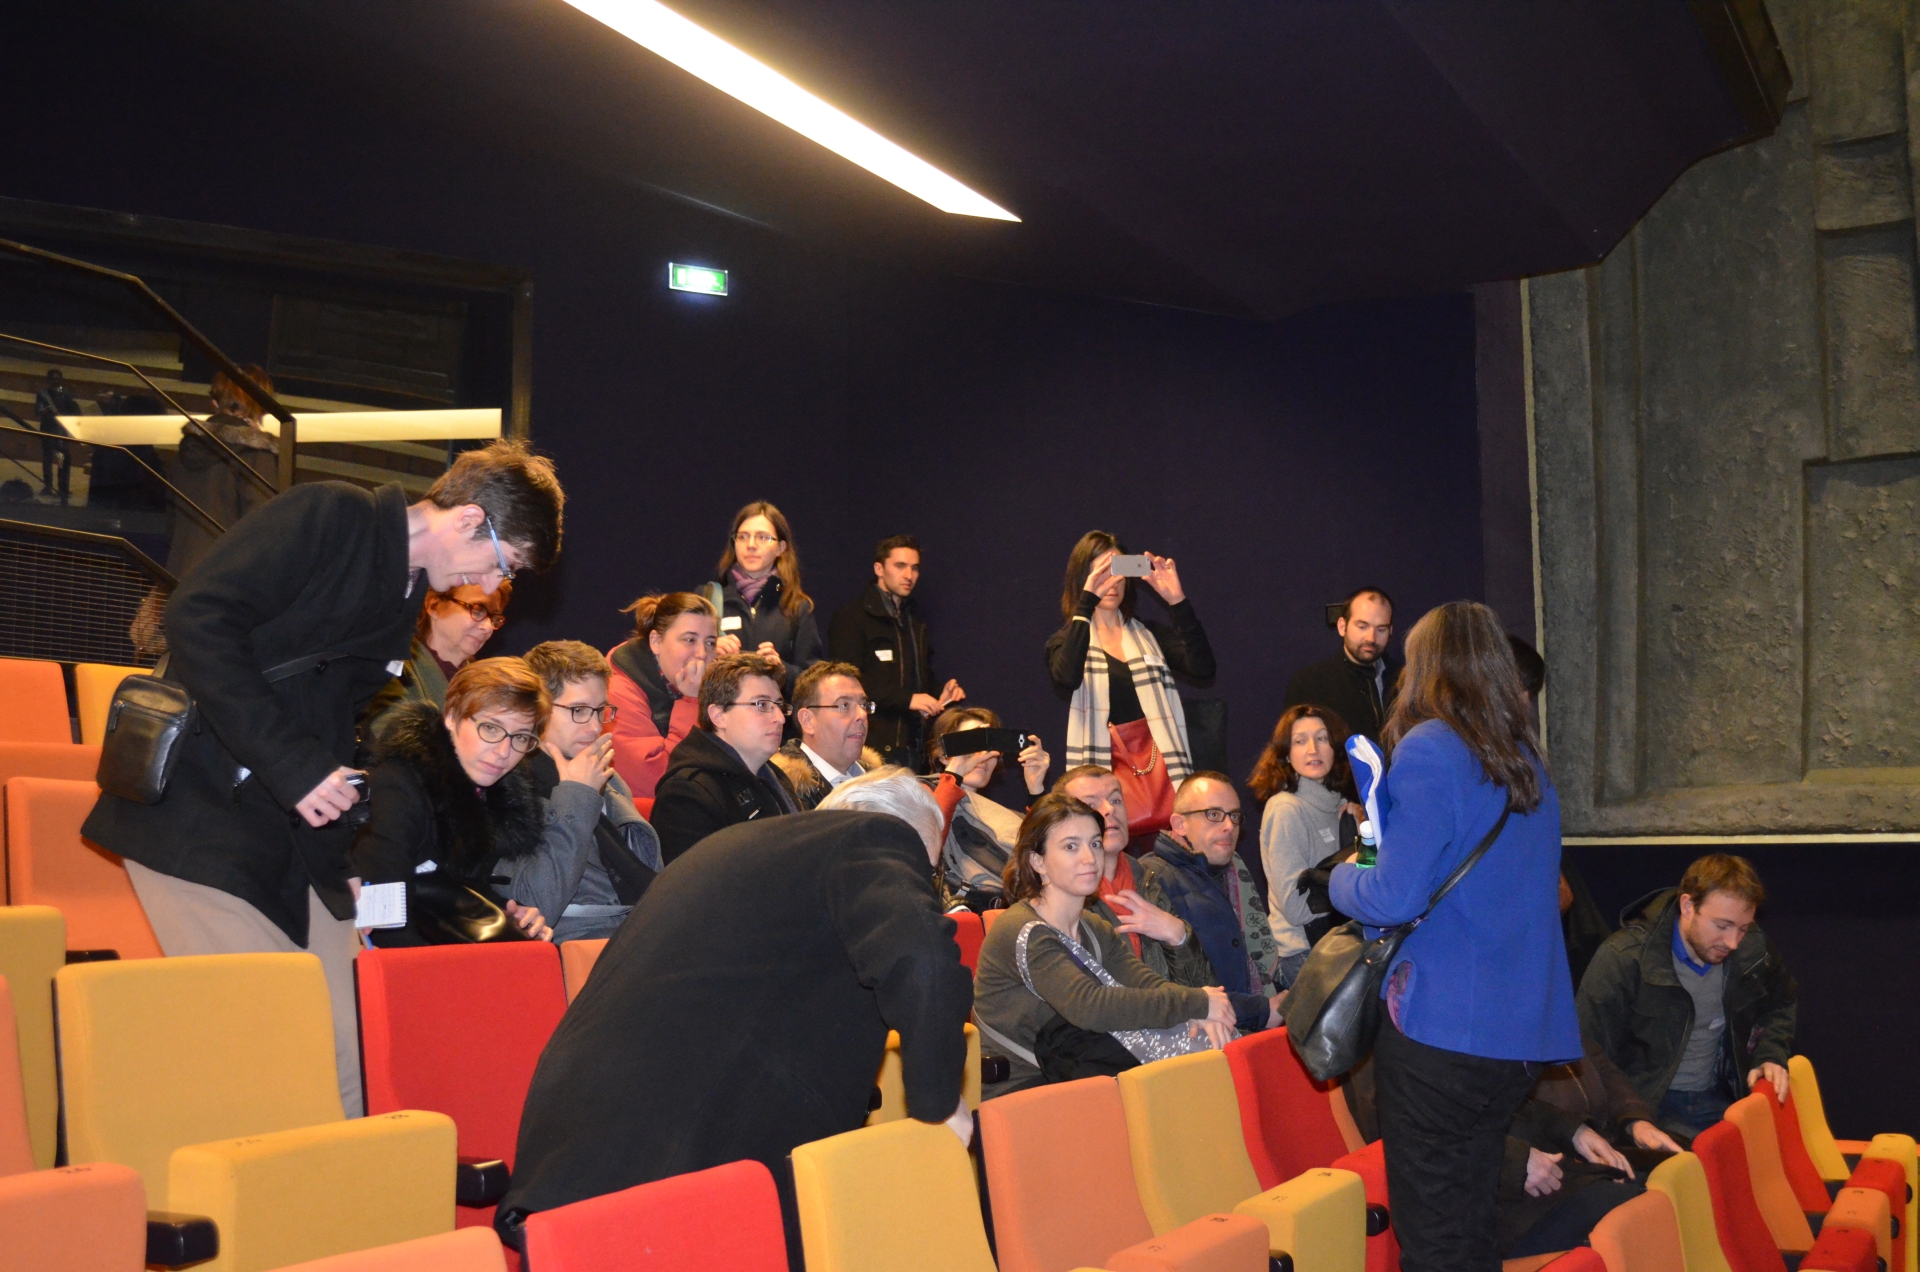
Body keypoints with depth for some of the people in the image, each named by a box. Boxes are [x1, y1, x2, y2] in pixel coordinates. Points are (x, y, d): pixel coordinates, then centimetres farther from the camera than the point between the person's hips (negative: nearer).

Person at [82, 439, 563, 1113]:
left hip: (300, 833, 8)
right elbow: (198, 619, -20)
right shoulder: (327, 516, -10)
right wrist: (294, 766, -22)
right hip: (201, 820, -8)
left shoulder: (409, 595, 16)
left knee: (346, 1051, 1)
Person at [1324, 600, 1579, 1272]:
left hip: (1441, 1033, -8)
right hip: (1517, 1033, 8)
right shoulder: (1524, 762, 12)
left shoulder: (1429, 749, -13)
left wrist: (1344, 877, 2)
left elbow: (1396, 897, -19)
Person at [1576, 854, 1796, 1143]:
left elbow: (1782, 1005, 26)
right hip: (1651, 1106, -6)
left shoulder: (1753, 949, 2)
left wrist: (1771, 1056, 6)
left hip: (1720, 1101, 6)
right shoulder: (1622, 959, -15)